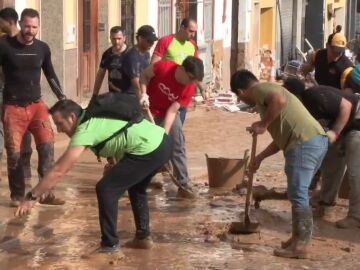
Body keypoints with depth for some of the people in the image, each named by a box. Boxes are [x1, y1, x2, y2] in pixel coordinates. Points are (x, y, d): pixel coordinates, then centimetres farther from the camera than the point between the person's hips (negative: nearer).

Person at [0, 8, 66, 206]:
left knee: (47, 146, -8)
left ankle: (46, 193, 2)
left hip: (36, 105, 3)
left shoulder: (42, 48, 2)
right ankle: (17, 196, 15)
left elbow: (50, 75, 15)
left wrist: (62, 98, 10)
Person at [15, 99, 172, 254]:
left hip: (148, 150, -10)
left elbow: (59, 170, -10)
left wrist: (32, 197, -5)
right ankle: (143, 237, 36)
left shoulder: (85, 131, -10)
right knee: (136, 187, 30)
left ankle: (109, 245, 3)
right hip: (162, 142, 10)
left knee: (105, 189, -3)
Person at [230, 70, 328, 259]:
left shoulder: (260, 88, 1)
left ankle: (301, 246, 0)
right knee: (298, 193, 19)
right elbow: (282, 137, 34)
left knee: (298, 195, -4)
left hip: (304, 144, -10)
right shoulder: (267, 93, 30)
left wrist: (263, 125, -12)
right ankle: (299, 238, 26)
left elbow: (279, 100, -24)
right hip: (315, 141, 10)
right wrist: (259, 158, 40)